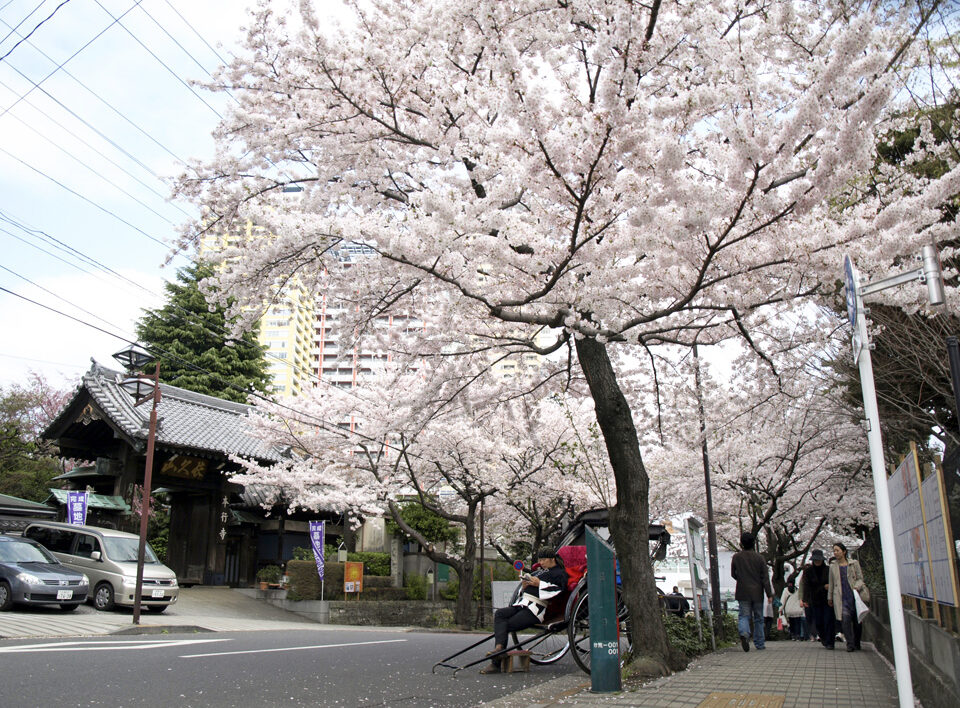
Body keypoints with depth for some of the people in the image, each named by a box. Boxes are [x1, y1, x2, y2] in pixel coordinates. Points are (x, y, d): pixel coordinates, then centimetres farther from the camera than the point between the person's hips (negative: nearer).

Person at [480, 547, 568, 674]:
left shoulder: (559, 573, 7)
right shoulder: (539, 571, 29)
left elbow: (559, 589, -13)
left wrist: (539, 584, -13)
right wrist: (524, 585, 6)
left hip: (535, 607, -8)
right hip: (522, 604, 8)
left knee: (506, 626, -19)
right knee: (499, 614, -18)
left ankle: (496, 663, -22)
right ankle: (499, 647, -32)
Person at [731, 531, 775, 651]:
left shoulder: (736, 557, -2)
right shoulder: (759, 557, -3)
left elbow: (733, 574, 8)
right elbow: (765, 577, -6)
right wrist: (769, 594, -5)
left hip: (742, 593, 0)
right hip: (757, 593, 0)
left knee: (743, 616, -1)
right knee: (758, 618, 13)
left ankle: (744, 633, -30)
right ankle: (759, 643, 18)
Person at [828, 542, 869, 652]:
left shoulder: (854, 564, 7)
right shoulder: (833, 566, 12)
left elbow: (860, 578, 7)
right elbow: (831, 583, 17)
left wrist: (857, 587, -13)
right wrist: (829, 597, 18)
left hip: (854, 595, 0)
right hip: (841, 597, 0)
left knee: (856, 620, 5)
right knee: (845, 618, -16)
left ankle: (857, 643, 23)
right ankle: (850, 644, -13)